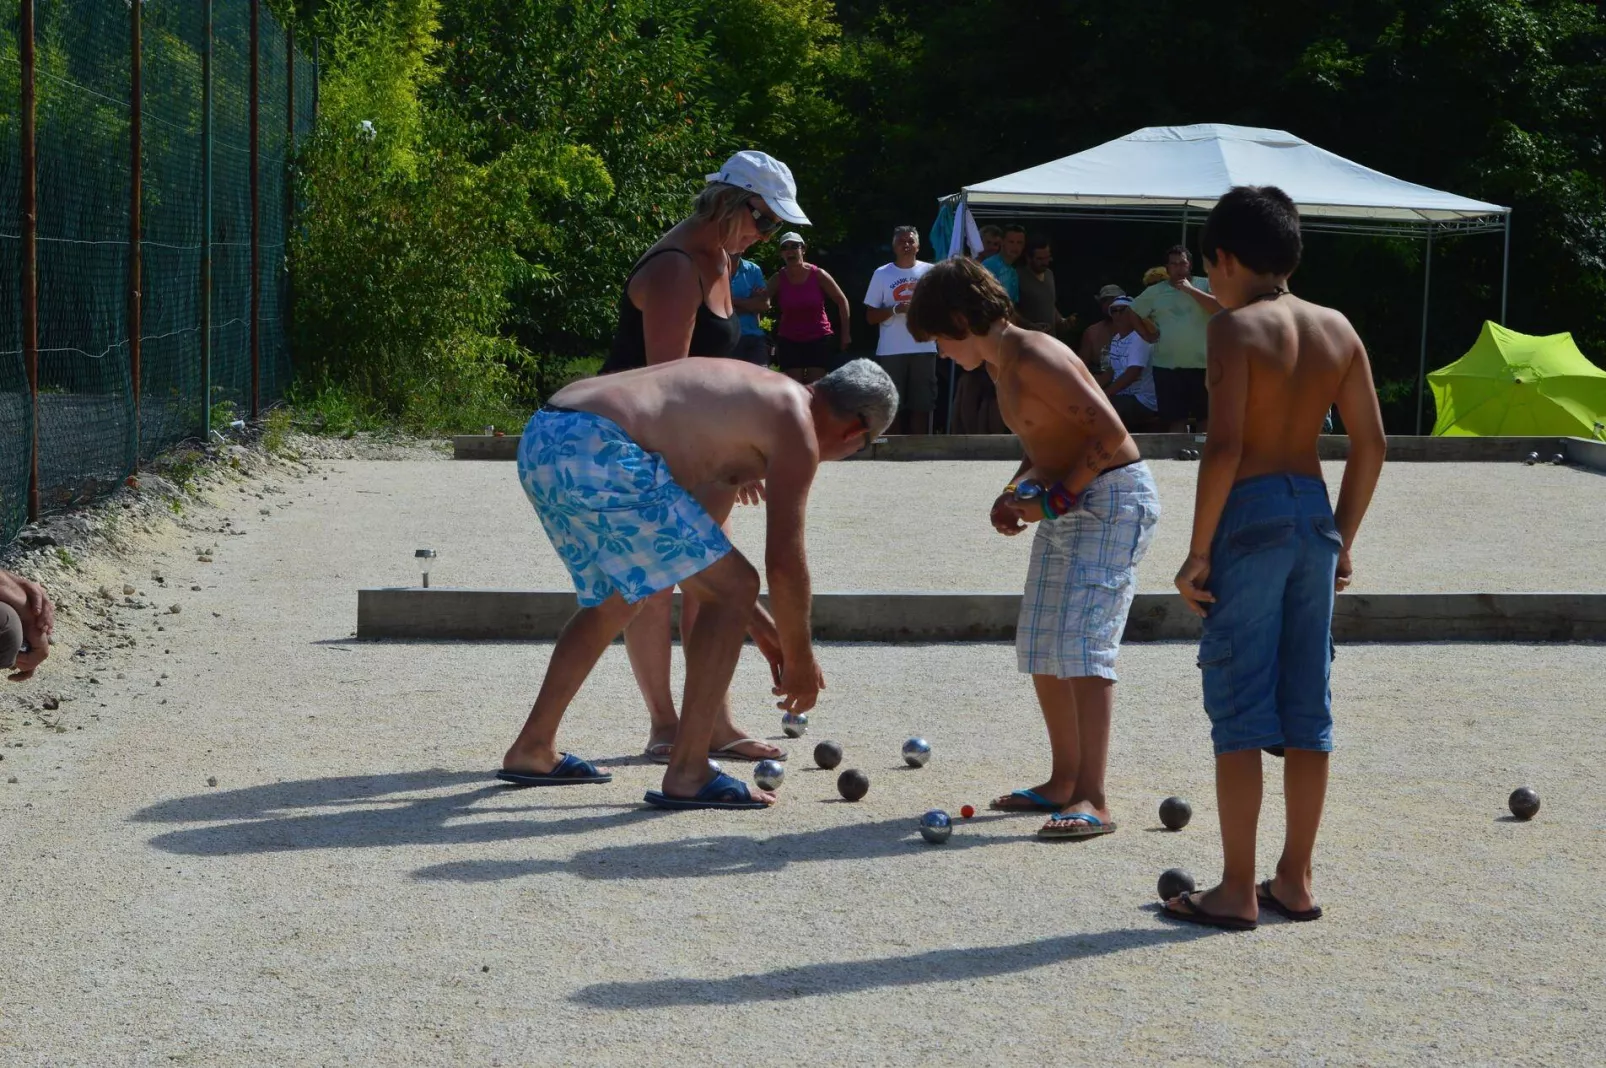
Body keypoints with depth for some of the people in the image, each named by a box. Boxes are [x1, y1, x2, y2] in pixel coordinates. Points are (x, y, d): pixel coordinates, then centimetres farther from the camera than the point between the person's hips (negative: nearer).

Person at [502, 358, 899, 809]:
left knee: (615, 599, 29)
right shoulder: (795, 424, 1)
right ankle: (686, 774, -1)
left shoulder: (755, 390, 28)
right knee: (734, 588, -1)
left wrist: (755, 621, 38)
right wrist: (800, 659, 12)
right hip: (596, 452, -10)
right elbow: (784, 561, -2)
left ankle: (532, 750, 35)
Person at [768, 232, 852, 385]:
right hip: (789, 341, 1)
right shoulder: (778, 279, -6)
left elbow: (842, 301, 1)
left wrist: (845, 333, 0)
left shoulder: (818, 275, -8)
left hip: (819, 339, -1)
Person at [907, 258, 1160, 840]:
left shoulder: (1035, 359, -19)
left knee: (1081, 644, -17)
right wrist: (1015, 494, 5)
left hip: (1112, 498, -10)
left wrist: (1059, 495, -19)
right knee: (1040, 647, 12)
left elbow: (1111, 433, -23)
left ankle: (1093, 801, -19)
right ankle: (1064, 782, 22)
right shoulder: (1003, 367, 12)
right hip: (1064, 507, 10)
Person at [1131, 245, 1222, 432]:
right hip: (1167, 366, 2)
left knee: (1206, 419, 0)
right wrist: (1147, 336, 7)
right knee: (1176, 420, 4)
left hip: (1202, 364, -1)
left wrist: (1191, 290, -13)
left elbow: (1220, 308, -11)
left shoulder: (1204, 285, 3)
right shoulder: (1154, 292, 9)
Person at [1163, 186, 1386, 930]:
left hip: (1250, 514, -6)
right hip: (1314, 512, 7)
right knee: (1307, 705, 12)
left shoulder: (1236, 328, -10)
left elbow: (1225, 446, -19)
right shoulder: (1336, 330, 9)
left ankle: (1236, 891, 2)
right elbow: (1370, 444, 9)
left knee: (1239, 708, -1)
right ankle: (1294, 881, 19)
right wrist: (1342, 537, 16)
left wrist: (1199, 550, -14)